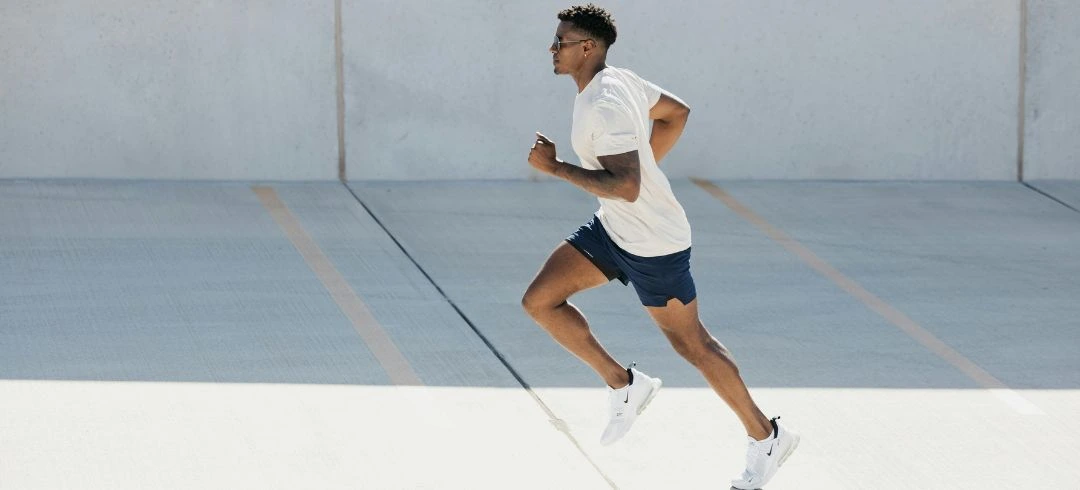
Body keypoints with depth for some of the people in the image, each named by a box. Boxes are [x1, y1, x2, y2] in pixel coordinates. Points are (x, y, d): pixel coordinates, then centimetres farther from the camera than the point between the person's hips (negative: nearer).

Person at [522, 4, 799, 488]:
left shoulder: (605, 105, -27)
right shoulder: (618, 81, 2)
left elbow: (626, 188, -34)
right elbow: (676, 112, 18)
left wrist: (555, 167, -29)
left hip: (653, 243, -10)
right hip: (612, 230, 10)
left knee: (690, 342, 3)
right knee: (539, 300, 2)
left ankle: (766, 438, 18)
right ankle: (623, 385, 12)